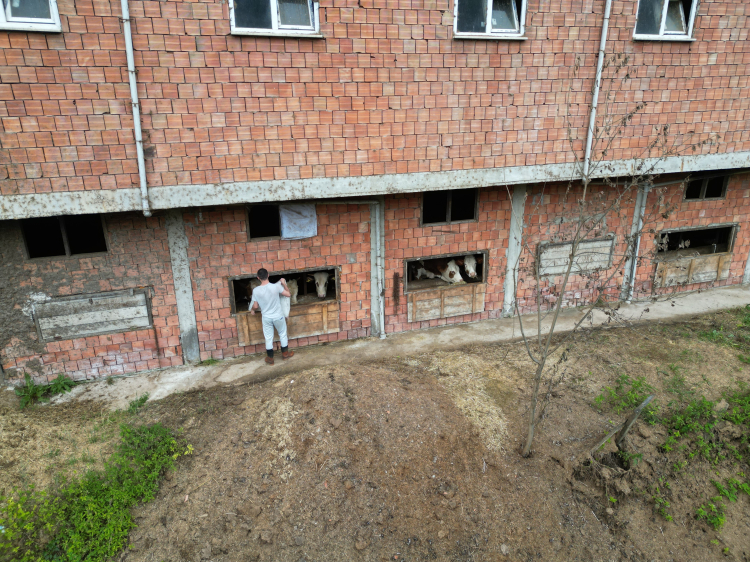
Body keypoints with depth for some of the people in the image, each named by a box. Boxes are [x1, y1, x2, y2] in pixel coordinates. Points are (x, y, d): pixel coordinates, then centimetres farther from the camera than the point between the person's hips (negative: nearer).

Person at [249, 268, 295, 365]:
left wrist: (252, 310, 18)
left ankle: (270, 358, 27)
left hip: (266, 317, 1)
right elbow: (288, 294, -7)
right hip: (278, 316, -1)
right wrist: (284, 284, 7)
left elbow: (255, 306, -6)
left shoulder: (256, 290, -16)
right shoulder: (276, 286, -20)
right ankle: (285, 353, 36)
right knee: (283, 334, 21)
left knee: (268, 338, 16)